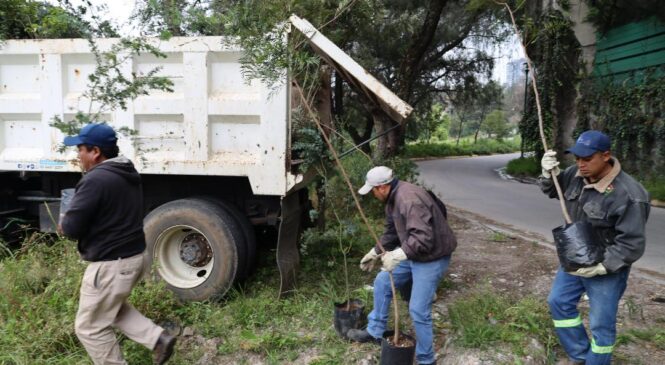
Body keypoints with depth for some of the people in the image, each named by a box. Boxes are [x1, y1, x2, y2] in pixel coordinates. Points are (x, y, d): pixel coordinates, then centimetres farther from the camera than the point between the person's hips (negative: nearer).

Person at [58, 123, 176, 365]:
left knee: (90, 328, 8)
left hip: (110, 265, -9)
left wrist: (63, 225, 2)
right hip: (134, 256, 10)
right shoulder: (127, 174, 9)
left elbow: (71, 227, -21)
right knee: (113, 307, 29)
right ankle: (158, 339, 19)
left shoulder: (96, 180, -22)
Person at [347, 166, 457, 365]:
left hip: (431, 258, -10)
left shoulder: (409, 199, -30)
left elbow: (423, 238, -37)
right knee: (382, 282, 15)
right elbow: (391, 232, 18)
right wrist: (374, 252, 22)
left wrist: (398, 255, -38)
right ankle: (375, 332, 31)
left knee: (418, 310, -7)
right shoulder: (393, 199, 4)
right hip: (411, 254, 10)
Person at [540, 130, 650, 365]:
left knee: (601, 324, 5)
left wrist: (601, 266, -28)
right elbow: (554, 191, 10)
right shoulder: (577, 174, -10)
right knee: (559, 302, 16)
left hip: (607, 270, -7)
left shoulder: (628, 195, -29)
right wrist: (549, 174, -12)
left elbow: (632, 244, -25)